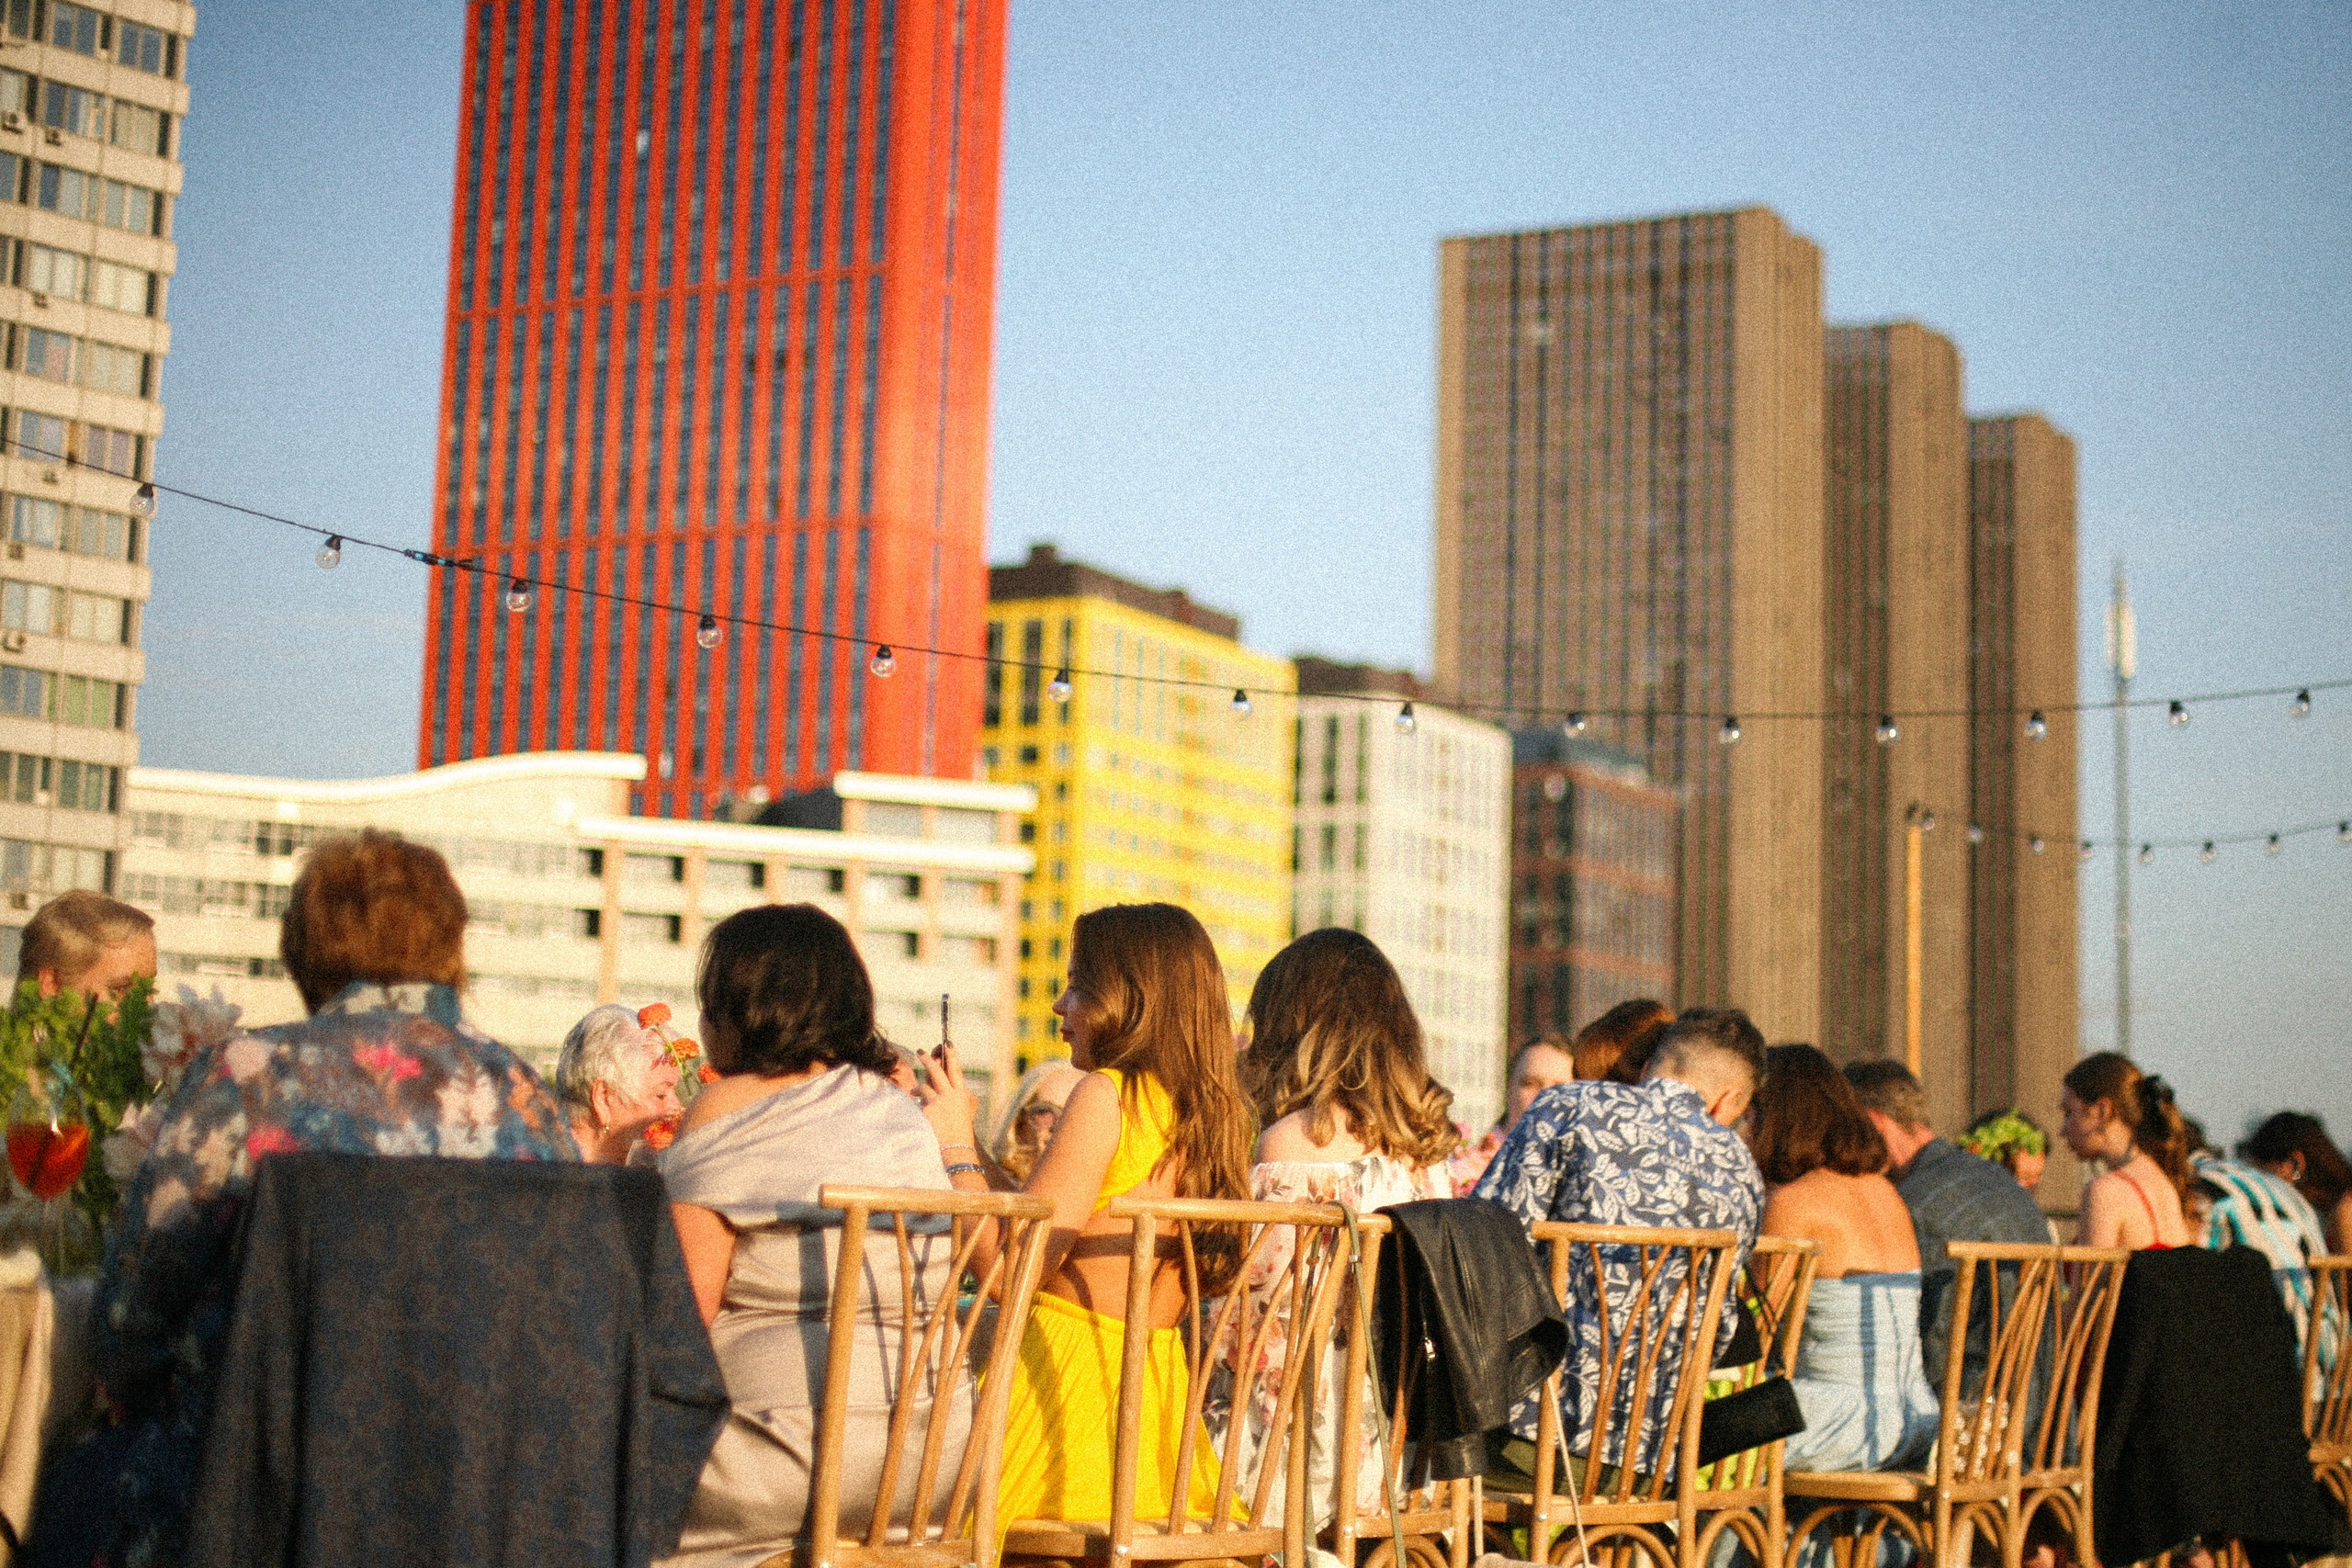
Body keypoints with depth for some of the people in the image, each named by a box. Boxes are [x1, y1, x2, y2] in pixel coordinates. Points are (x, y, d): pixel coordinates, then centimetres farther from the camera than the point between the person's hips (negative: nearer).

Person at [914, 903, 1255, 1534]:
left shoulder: (1106, 1094, -13)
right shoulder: (1213, 1109, 9)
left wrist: (956, 1148, -3)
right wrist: (967, 1142, 19)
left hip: (1068, 1383, -8)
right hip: (1161, 1386, 8)